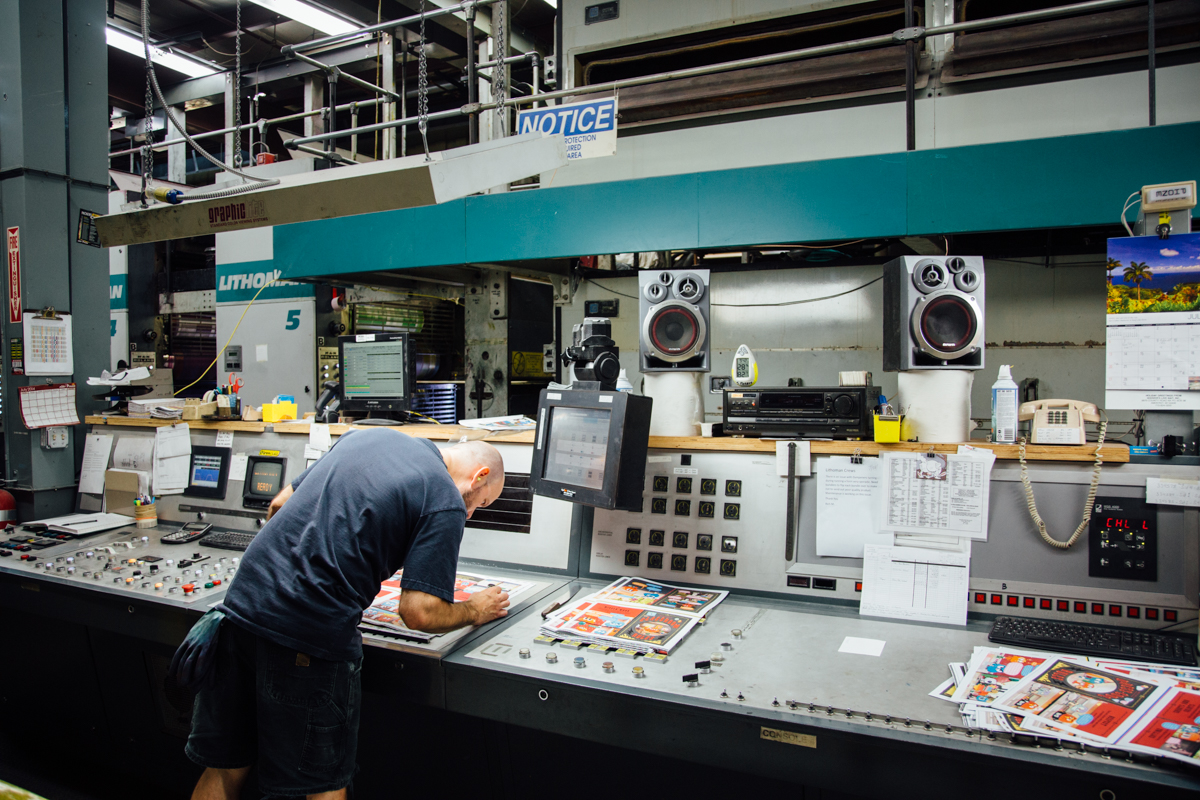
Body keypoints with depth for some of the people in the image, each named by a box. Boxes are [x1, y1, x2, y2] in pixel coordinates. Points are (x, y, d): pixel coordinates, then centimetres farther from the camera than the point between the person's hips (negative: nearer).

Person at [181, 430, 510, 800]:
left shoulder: (369, 435, 15)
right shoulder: (447, 504, -6)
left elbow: (279, 505, 21)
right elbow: (420, 612, -12)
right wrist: (475, 611, 7)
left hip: (240, 603, 8)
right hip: (309, 638, -7)